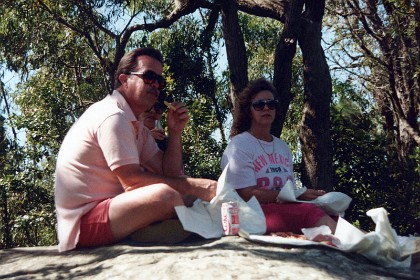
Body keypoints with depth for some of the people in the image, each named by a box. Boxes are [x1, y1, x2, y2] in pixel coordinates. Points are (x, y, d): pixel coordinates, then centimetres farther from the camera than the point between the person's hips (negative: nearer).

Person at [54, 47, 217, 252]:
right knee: (165, 195, -29)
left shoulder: (136, 126, 16)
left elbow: (168, 174, 12)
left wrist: (174, 132, -2)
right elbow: (132, 180, -21)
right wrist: (194, 185, -20)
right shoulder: (112, 116, -14)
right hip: (83, 222, -10)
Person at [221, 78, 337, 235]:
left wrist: (307, 195, -5)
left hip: (286, 211, 7)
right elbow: (247, 195, -12)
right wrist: (298, 196, -15)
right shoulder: (239, 145, -2)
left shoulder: (283, 147, 20)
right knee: (311, 213, -36)